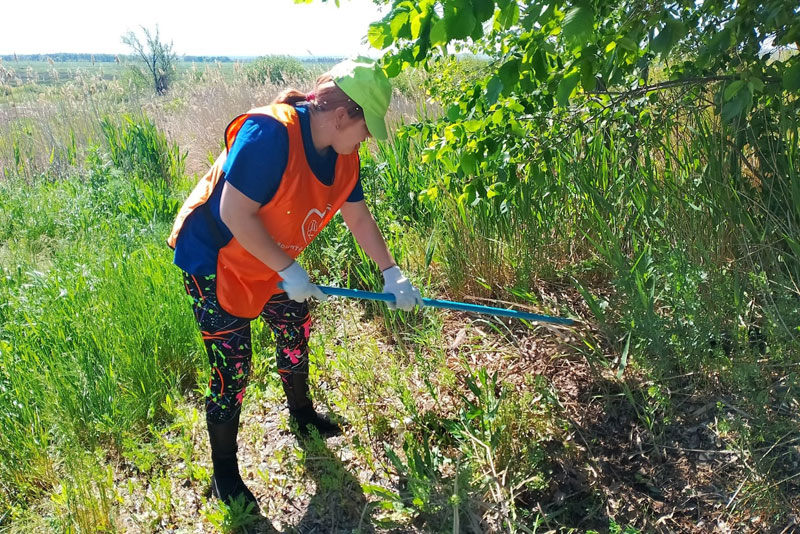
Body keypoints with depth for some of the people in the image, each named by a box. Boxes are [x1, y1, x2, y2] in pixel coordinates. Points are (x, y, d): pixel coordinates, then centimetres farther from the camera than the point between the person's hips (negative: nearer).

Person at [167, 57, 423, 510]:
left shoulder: (343, 155, -6)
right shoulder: (270, 134, -32)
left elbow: (359, 218, 3)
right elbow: (235, 214, -32)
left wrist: (392, 273, 0)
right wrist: (290, 271, -27)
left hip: (272, 263, 8)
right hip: (214, 261, -8)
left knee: (296, 328, 19)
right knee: (232, 367, -4)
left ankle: (302, 414, 47)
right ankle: (224, 472, 19)